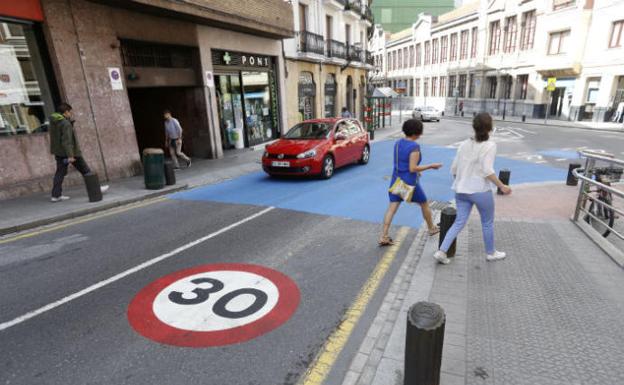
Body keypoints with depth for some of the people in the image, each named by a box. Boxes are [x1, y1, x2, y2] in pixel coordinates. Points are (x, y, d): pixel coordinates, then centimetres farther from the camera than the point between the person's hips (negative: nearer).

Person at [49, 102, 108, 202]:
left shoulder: (53, 122, 9)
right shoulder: (66, 124, -18)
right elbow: (67, 141, -24)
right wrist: (70, 155, -26)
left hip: (58, 152, 9)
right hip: (70, 152, -8)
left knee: (60, 172, 8)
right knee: (85, 170, 4)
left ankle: (56, 195, 6)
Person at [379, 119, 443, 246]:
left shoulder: (398, 143, 6)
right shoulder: (414, 147, -18)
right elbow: (413, 168, -21)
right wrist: (431, 166, -11)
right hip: (409, 182, -6)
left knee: (392, 208, 1)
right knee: (424, 204, 18)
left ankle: (384, 237, -4)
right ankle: (432, 228, 38)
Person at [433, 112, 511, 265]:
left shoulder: (464, 144, 4)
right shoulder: (489, 145, -11)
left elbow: (454, 169, 6)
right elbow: (487, 171, -18)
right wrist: (502, 186, -9)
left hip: (461, 190, 5)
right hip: (481, 191, -5)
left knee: (459, 222, 11)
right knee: (487, 223, 16)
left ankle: (442, 251, 2)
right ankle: (490, 253, 34)